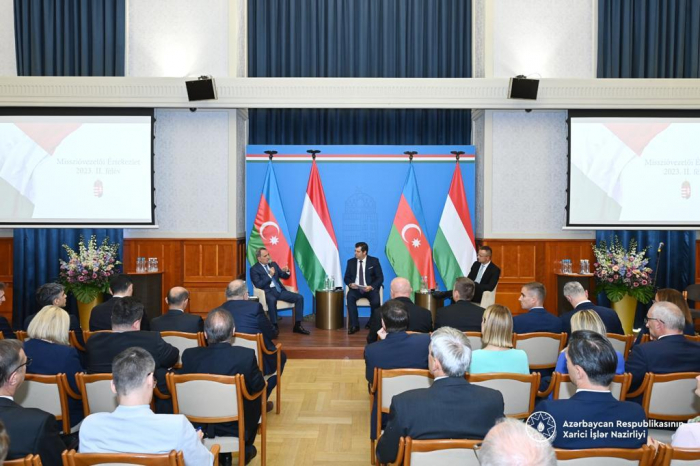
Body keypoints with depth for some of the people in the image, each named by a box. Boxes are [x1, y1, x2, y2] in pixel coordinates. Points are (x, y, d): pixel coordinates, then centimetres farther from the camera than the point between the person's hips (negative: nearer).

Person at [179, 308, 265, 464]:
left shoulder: (189, 355, -18)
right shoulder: (246, 355, -25)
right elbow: (258, 387, -10)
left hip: (199, 425, 2)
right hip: (237, 426, -2)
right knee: (255, 399, 27)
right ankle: (245, 451, 39)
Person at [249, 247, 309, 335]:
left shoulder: (273, 264, 17)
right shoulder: (254, 269, 0)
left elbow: (284, 277, 20)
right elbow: (258, 285, -12)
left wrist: (286, 272, -4)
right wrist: (270, 275, -18)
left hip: (280, 290, 6)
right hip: (268, 292, -6)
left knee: (299, 297, -12)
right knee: (272, 300, -41)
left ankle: (297, 326, -10)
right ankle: (274, 327, -30)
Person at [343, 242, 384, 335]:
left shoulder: (374, 261, 1)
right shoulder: (351, 262, 8)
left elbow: (380, 278, -2)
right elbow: (346, 278, 10)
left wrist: (371, 286, -20)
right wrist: (350, 284, -14)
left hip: (370, 288, -2)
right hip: (355, 288, 2)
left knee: (376, 300, -33)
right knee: (350, 297, -32)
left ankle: (373, 324, -8)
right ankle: (354, 325, -25)